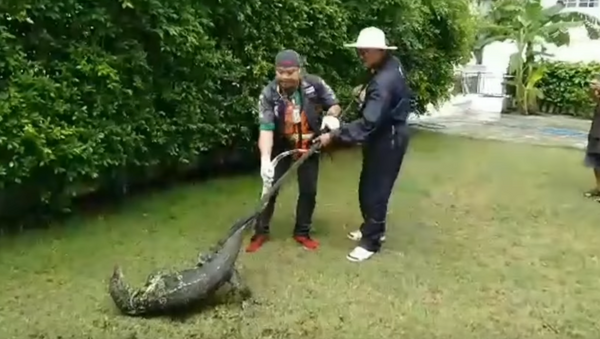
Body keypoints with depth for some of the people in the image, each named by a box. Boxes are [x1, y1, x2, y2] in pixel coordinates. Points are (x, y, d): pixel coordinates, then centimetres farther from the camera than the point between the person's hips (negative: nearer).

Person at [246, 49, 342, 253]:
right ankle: (261, 232, 20)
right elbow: (266, 128, -29)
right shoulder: (268, 94, -23)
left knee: (308, 191, 9)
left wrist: (331, 115, -27)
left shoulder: (315, 84, -19)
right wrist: (265, 159, -41)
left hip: (309, 147, 2)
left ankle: (302, 232, 28)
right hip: (281, 148, -1)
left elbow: (335, 105, -3)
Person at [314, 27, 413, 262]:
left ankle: (371, 242, 13)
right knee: (367, 187, 19)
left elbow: (368, 123, -34)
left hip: (387, 141, -10)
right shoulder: (391, 65, 3)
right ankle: (374, 228, 37)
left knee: (375, 191, -1)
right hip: (385, 136, 10)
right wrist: (366, 93, 10)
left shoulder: (384, 82, -28)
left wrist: (334, 135, -34)